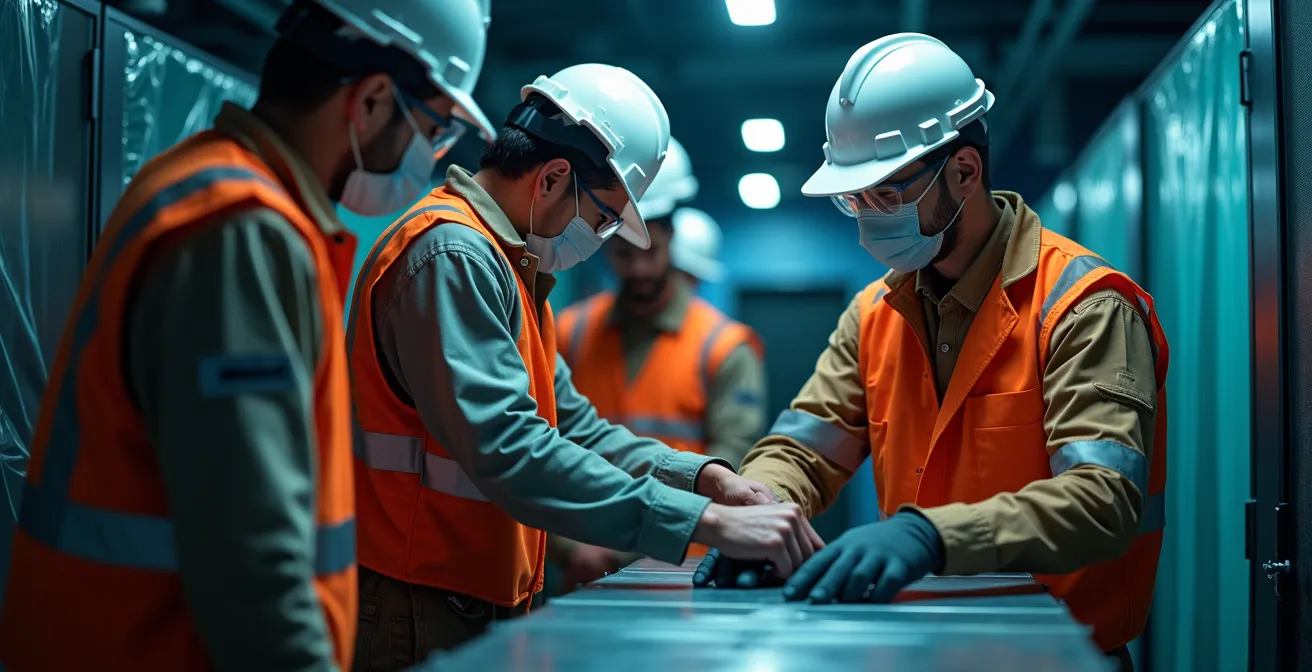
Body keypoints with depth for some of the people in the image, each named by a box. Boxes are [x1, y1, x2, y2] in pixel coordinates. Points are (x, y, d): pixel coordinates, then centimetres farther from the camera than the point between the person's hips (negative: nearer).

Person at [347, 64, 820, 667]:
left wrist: (702, 475, -1)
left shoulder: (508, 267, 16)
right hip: (415, 615, -10)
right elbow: (507, 451, -29)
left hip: (480, 609, 10)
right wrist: (708, 522, -31)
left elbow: (571, 427, 15)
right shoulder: (454, 258, -17)